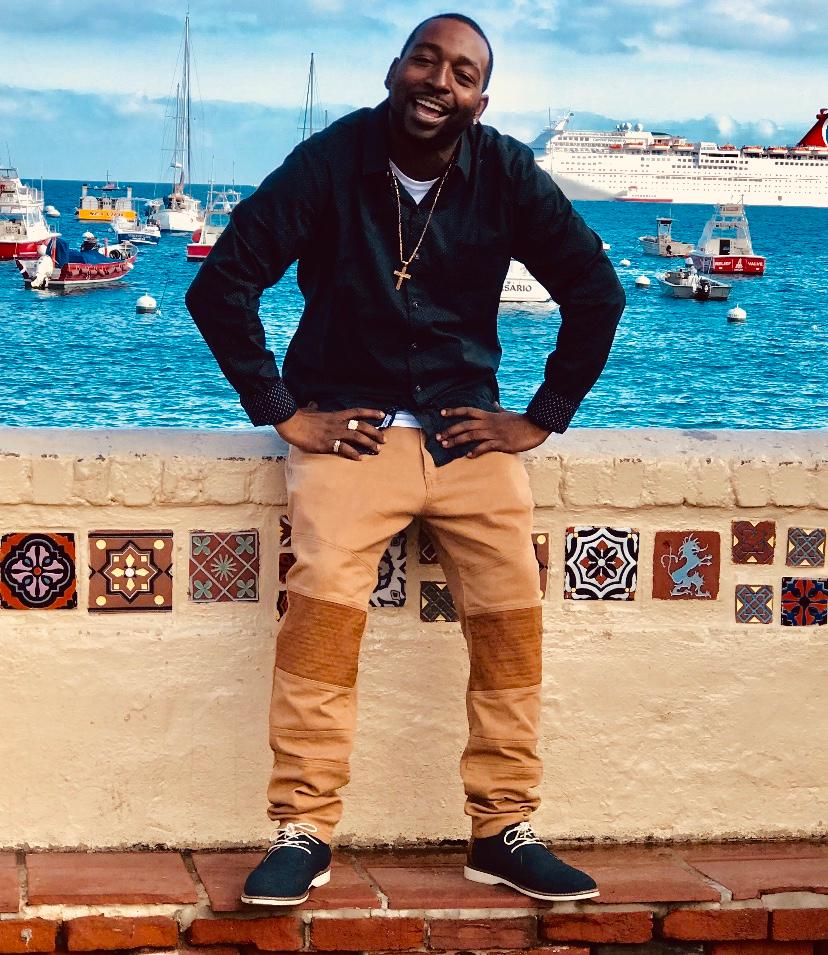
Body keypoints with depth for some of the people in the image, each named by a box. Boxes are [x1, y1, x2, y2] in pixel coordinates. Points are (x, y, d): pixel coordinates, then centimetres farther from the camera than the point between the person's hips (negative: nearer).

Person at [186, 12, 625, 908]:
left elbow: (595, 293, 7)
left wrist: (540, 419, 2)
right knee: (324, 597, -24)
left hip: (465, 427, 2)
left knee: (512, 608, -14)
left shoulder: (507, 174, -1)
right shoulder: (332, 161, -7)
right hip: (350, 424, -2)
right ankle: (303, 830, -18)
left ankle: (504, 830, -2)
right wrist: (284, 413, -9)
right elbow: (221, 285, -7)